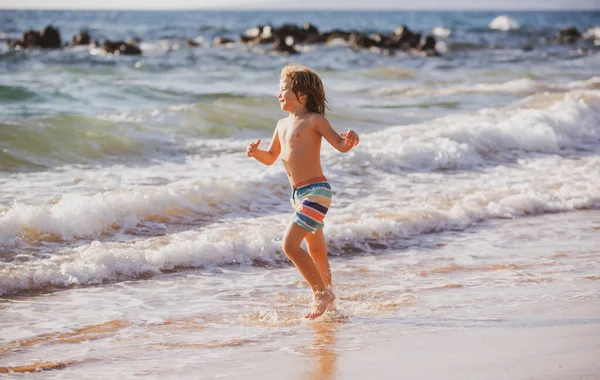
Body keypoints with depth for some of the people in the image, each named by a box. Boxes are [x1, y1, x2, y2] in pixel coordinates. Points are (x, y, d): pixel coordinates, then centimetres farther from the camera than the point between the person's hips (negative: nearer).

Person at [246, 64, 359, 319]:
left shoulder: (314, 120, -9)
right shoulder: (282, 125, 13)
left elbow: (341, 145, -13)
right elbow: (271, 158, 23)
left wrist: (350, 140, -35)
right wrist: (255, 152, 3)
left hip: (316, 191, -8)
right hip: (298, 194, 8)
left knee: (290, 245, -16)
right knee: (316, 251, 18)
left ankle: (322, 293, -3)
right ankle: (326, 297, 30)